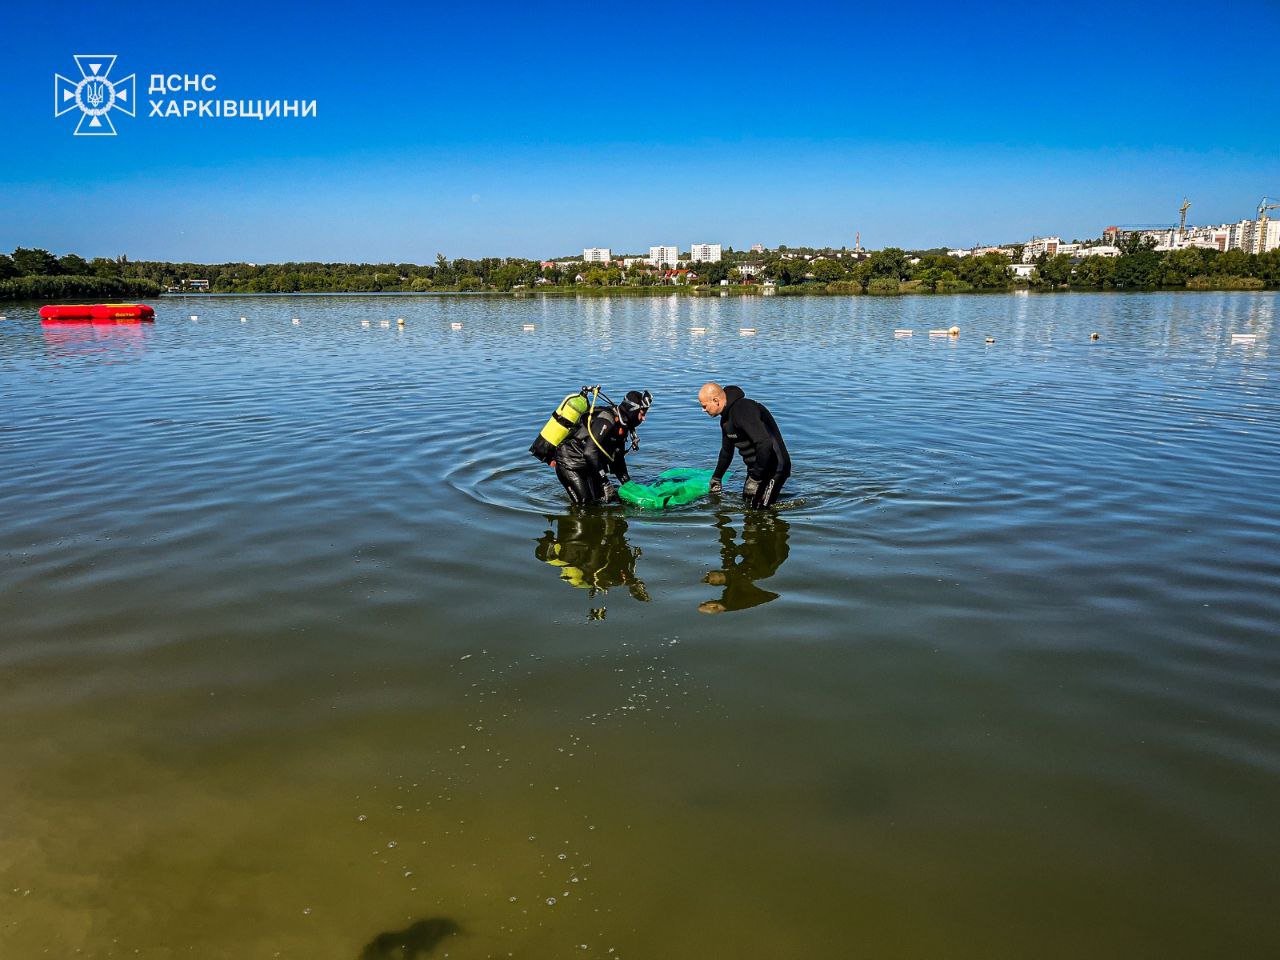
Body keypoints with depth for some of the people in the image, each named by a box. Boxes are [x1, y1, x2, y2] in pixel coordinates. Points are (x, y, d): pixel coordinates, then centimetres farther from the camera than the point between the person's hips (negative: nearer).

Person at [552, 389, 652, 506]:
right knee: (584, 504, -15)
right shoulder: (606, 421, -24)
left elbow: (618, 458, 15)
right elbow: (590, 452, -33)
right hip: (569, 464, -9)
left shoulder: (621, 425, 6)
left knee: (600, 499, 6)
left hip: (584, 465, 10)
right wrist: (604, 481, -30)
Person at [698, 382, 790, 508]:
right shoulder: (726, 418, 10)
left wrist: (755, 479, -28)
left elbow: (765, 444, -34)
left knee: (757, 510, -12)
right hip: (757, 468, 10)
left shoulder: (743, 410, -24)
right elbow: (726, 451, 27)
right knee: (746, 502, 14)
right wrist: (716, 478, 36)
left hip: (773, 468, -10)